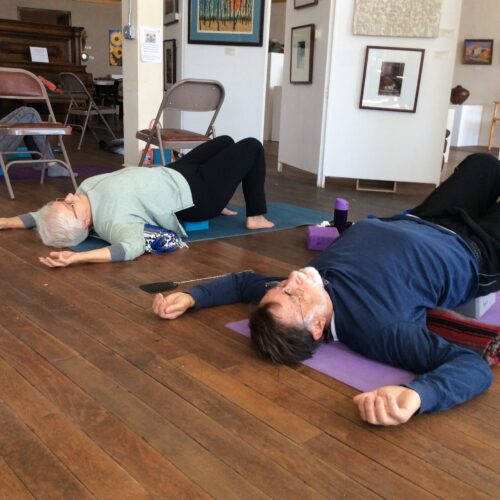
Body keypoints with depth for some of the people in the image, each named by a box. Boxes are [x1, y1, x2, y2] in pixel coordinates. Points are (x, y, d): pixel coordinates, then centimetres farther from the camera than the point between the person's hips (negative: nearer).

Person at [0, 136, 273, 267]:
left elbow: (42, 215, 0)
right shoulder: (114, 219, -37)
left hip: (174, 173, 8)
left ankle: (219, 206, 39)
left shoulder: (88, 187, -14)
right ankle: (256, 217, 17)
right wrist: (77, 257, -61)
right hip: (194, 194, -8)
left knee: (225, 141, 27)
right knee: (251, 147, 3)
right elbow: (133, 246, -56)